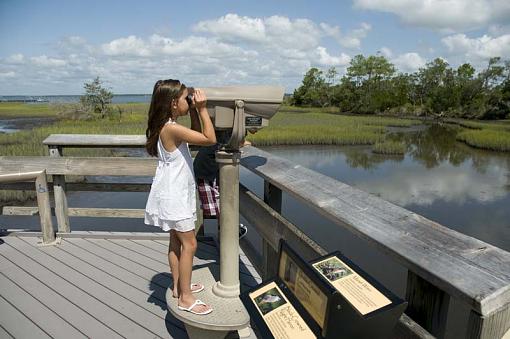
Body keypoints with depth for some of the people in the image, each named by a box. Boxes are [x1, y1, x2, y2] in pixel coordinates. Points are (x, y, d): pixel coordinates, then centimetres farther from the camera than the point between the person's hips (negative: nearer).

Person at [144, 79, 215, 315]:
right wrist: (202, 109, -19)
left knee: (176, 241, 18)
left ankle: (179, 286, 33)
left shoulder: (168, 126, 6)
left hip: (175, 193, 10)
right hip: (174, 196, -10)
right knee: (189, 244, 0)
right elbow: (210, 139, -25)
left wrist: (196, 112, 7)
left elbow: (196, 136, 17)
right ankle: (185, 298, 12)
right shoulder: (172, 129, -24)